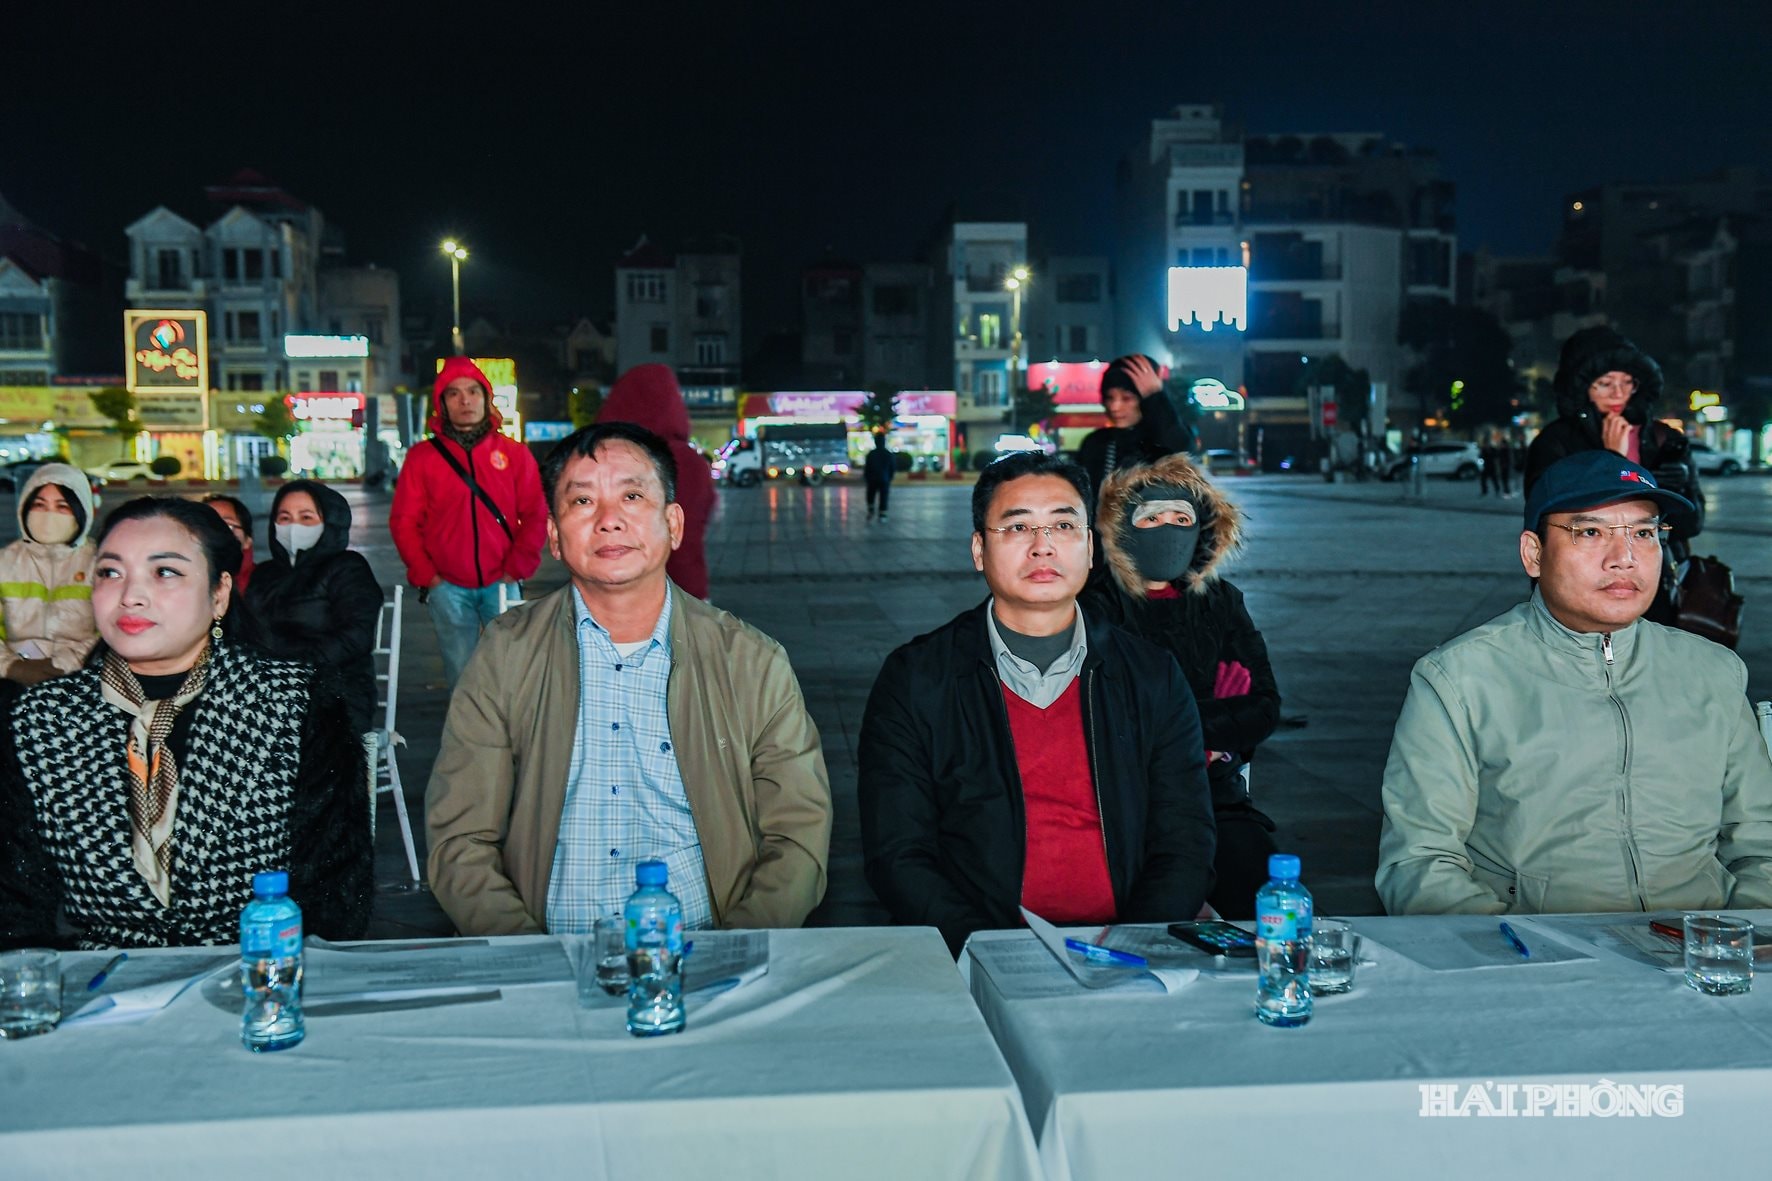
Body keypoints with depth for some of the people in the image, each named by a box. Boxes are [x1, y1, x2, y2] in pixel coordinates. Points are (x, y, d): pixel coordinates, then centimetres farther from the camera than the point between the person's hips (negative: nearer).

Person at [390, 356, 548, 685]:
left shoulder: (515, 454, 5)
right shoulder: (422, 457, 5)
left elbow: (536, 515, 2)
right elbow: (404, 521, 3)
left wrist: (517, 568, -5)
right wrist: (424, 574, -4)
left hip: (502, 584, 0)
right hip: (448, 587, 0)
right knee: (461, 675, 4)